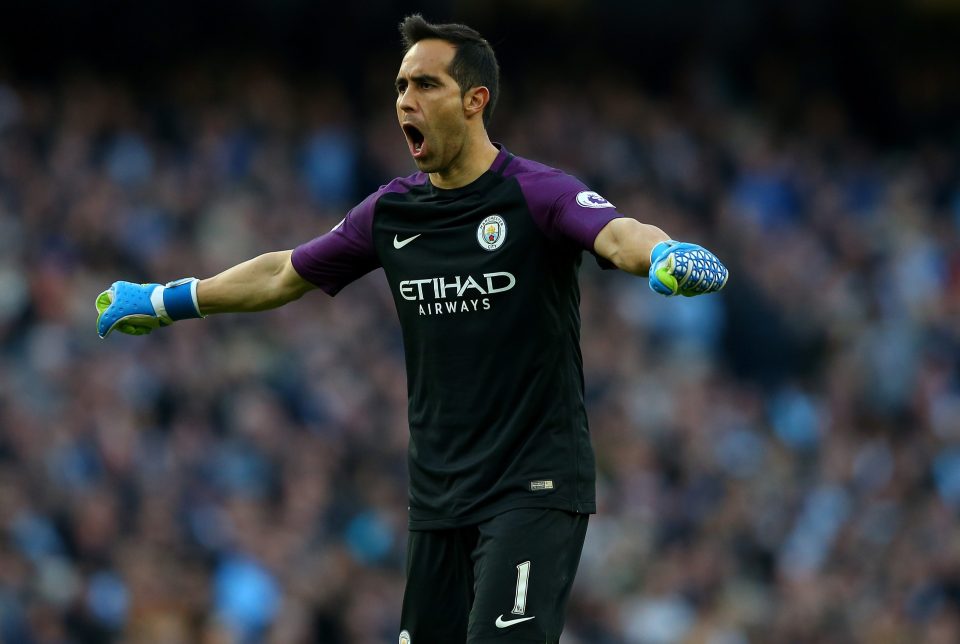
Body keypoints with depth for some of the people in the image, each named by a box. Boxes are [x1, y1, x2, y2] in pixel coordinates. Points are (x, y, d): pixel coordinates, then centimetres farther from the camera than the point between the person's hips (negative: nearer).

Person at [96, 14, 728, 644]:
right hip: (439, 492, 6)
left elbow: (618, 235, -29)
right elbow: (284, 274, 23)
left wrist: (664, 254, -53)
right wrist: (165, 300, 28)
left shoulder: (537, 192, -10)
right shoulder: (391, 211, 9)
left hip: (534, 485, -6)